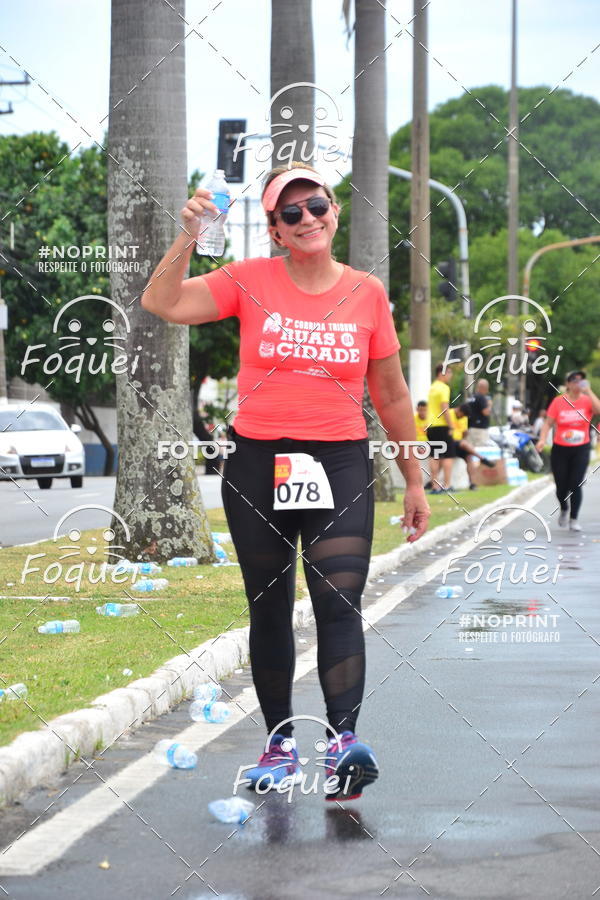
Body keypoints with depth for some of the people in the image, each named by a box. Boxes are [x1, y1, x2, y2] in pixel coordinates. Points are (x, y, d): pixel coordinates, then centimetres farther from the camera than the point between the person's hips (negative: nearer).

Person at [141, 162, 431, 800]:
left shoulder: (366, 293, 5)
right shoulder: (251, 281, 2)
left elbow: (391, 395, 12)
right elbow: (161, 303, -8)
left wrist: (414, 481, 14)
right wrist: (189, 238, -18)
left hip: (341, 464, -1)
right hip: (257, 464, 1)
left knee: (339, 600, -17)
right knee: (269, 608, 8)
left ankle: (344, 740, -26)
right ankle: (280, 742, 18)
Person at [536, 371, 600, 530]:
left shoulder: (587, 400, -1)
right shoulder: (558, 401, -1)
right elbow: (548, 423, -1)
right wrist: (542, 439, -15)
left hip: (581, 450, 0)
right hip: (560, 449, 0)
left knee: (576, 485, -9)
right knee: (561, 486, 3)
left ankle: (573, 519, 2)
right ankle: (564, 510, 35)